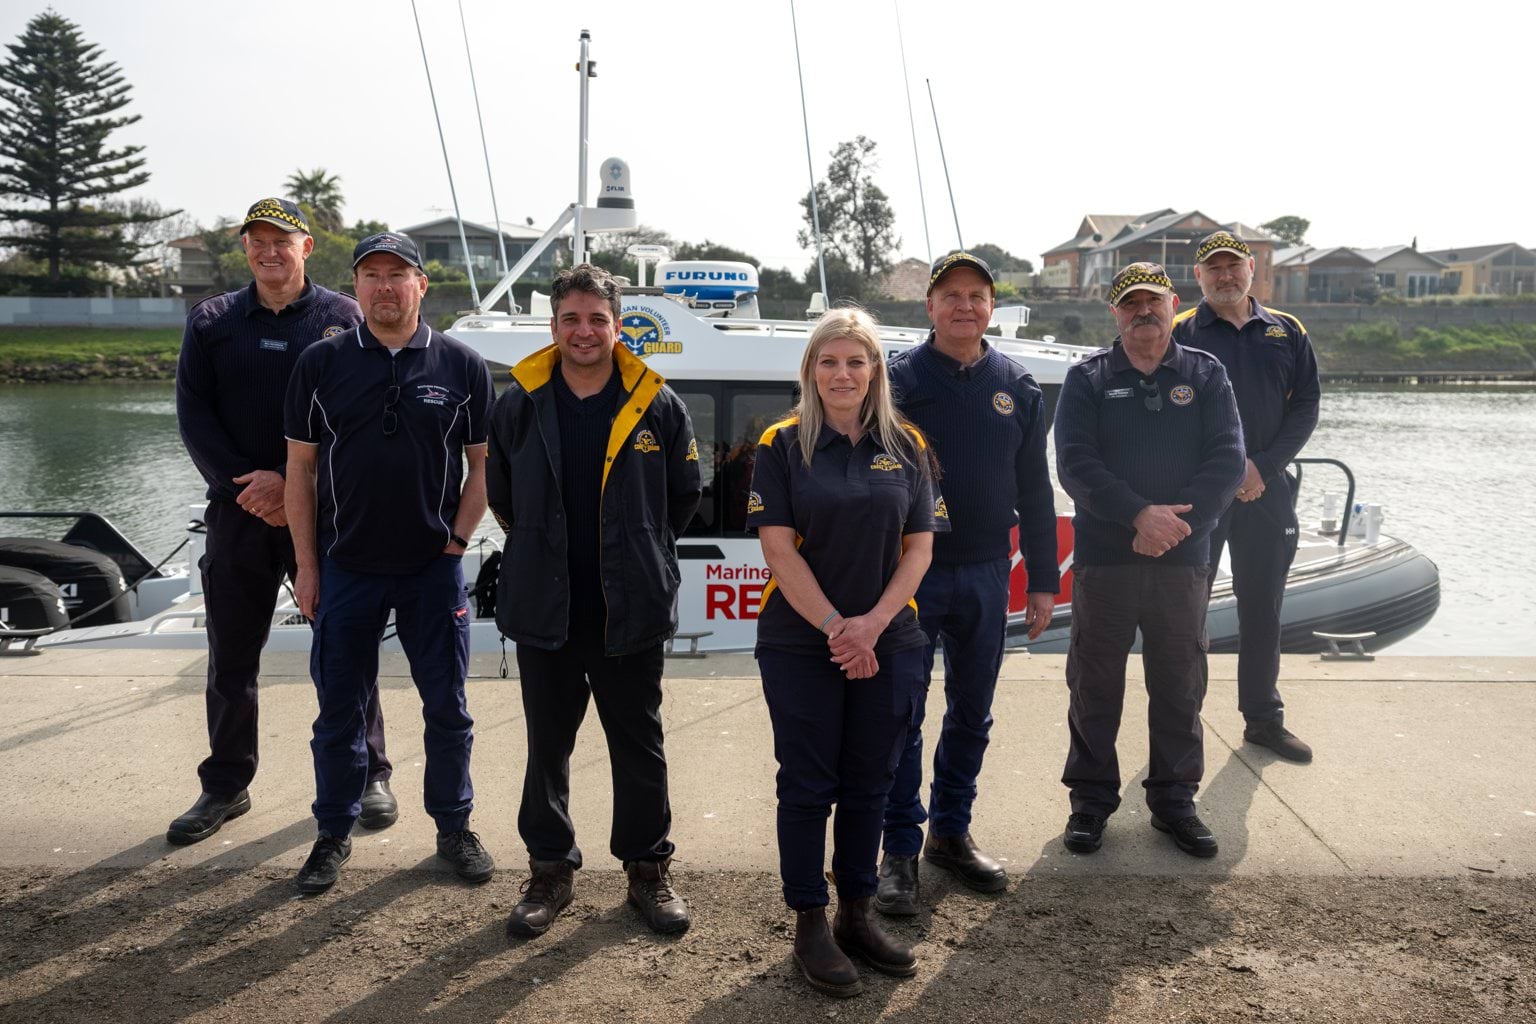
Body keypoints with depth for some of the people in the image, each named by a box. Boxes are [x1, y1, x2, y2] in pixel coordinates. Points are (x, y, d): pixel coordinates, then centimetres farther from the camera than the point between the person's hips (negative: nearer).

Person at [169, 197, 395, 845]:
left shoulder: (344, 319, 0)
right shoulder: (211, 322, 9)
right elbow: (194, 415, 4)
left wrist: (293, 483, -14)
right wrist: (243, 485, -9)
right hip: (238, 514, 3)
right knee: (231, 657, 10)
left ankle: (369, 776, 18)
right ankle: (225, 786, 25)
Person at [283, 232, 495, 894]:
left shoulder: (462, 366, 0)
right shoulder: (321, 364, 1)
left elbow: (482, 465, 4)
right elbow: (300, 468, 3)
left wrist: (457, 542, -5)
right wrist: (306, 565, 0)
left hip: (435, 569, 0)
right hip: (345, 567, 1)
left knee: (447, 707, 9)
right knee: (339, 709, 11)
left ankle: (454, 827, 26)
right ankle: (335, 832, 28)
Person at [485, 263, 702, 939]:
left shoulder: (657, 405, -4)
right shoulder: (519, 403, -1)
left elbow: (684, 494, 7)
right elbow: (501, 495, 12)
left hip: (631, 612, -1)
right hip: (543, 611, 1)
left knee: (639, 745, 10)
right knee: (547, 746, 12)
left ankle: (649, 869, 26)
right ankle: (551, 870, 29)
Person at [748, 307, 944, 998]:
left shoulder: (905, 446, 5)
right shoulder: (783, 445, -3)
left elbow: (919, 546, 2)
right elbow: (778, 548, -9)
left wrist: (873, 623, -11)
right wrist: (835, 626, -15)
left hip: (888, 646, 3)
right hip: (800, 647, -3)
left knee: (870, 782, 12)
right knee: (808, 784, 5)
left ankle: (857, 915, 28)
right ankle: (809, 925, 19)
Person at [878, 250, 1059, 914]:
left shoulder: (1016, 386, 6)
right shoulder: (899, 377, -5)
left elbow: (1034, 489, 9)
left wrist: (1043, 579, 7)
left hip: (985, 573, 4)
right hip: (910, 571, -4)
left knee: (972, 714, 14)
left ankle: (951, 833, 30)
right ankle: (901, 848, 16)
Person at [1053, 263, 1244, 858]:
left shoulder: (1206, 376, 8)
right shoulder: (1086, 379, 4)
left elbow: (1227, 460, -2)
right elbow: (1075, 465, -7)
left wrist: (1178, 522, -15)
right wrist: (1140, 515, -18)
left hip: (1183, 561, 1)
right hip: (1104, 558, -1)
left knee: (1180, 685, 10)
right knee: (1095, 685, 5)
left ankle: (1174, 800, 25)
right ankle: (1091, 800, 19)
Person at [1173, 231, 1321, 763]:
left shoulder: (1287, 332, 9)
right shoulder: (1179, 333, 0)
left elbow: (1306, 406, 5)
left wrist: (1264, 466, -9)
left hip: (1268, 491, 3)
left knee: (1263, 608, 11)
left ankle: (1263, 717, 24)